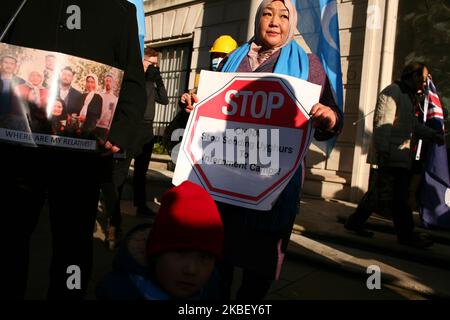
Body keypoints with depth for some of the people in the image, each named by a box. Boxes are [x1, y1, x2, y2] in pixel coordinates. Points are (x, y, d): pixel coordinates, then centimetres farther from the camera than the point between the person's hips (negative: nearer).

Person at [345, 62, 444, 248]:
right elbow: (382, 123, -17)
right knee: (397, 195, -4)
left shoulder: (409, 96, 23)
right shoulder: (392, 92, -8)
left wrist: (432, 135, 14)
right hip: (391, 155, -10)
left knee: (380, 191, 12)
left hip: (402, 156, 10)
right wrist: (383, 151, -22)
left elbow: (412, 124, 28)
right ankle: (406, 234, 5)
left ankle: (355, 222, 21)